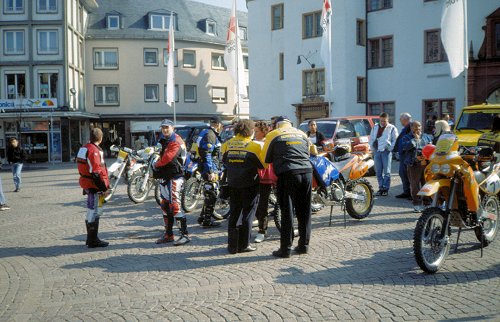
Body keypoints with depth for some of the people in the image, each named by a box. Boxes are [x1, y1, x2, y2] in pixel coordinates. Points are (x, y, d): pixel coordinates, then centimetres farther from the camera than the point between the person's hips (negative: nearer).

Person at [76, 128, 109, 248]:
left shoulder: (84, 148, 12)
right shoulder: (94, 151, -19)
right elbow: (96, 172, -24)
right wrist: (104, 187, -20)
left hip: (86, 183, 10)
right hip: (94, 185, -10)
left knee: (91, 212, 18)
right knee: (95, 212, -3)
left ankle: (91, 238, 29)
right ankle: (93, 241, 2)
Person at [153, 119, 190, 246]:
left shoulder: (176, 142, -12)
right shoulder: (165, 141, 20)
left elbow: (167, 157, -22)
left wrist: (156, 165, -4)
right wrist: (157, 171, 6)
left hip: (174, 177, -10)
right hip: (165, 177, 10)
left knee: (174, 206, -15)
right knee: (165, 206, 13)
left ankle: (185, 234, -11)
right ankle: (168, 234, 22)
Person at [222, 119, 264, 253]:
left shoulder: (227, 145, 1)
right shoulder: (254, 146, -11)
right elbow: (262, 165, -6)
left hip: (233, 185, 4)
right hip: (250, 185, -4)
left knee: (233, 214, 13)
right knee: (248, 215, 6)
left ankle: (232, 245, 14)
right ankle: (244, 244, 7)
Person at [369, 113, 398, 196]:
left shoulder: (392, 128, 1)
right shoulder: (375, 127, 14)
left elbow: (395, 140, 1)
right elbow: (371, 139, 18)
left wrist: (390, 148, -8)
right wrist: (372, 148, 9)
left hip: (386, 151, -4)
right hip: (377, 151, 4)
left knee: (386, 171, -2)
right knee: (378, 171, 7)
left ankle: (386, 188, 3)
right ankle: (381, 188, 14)